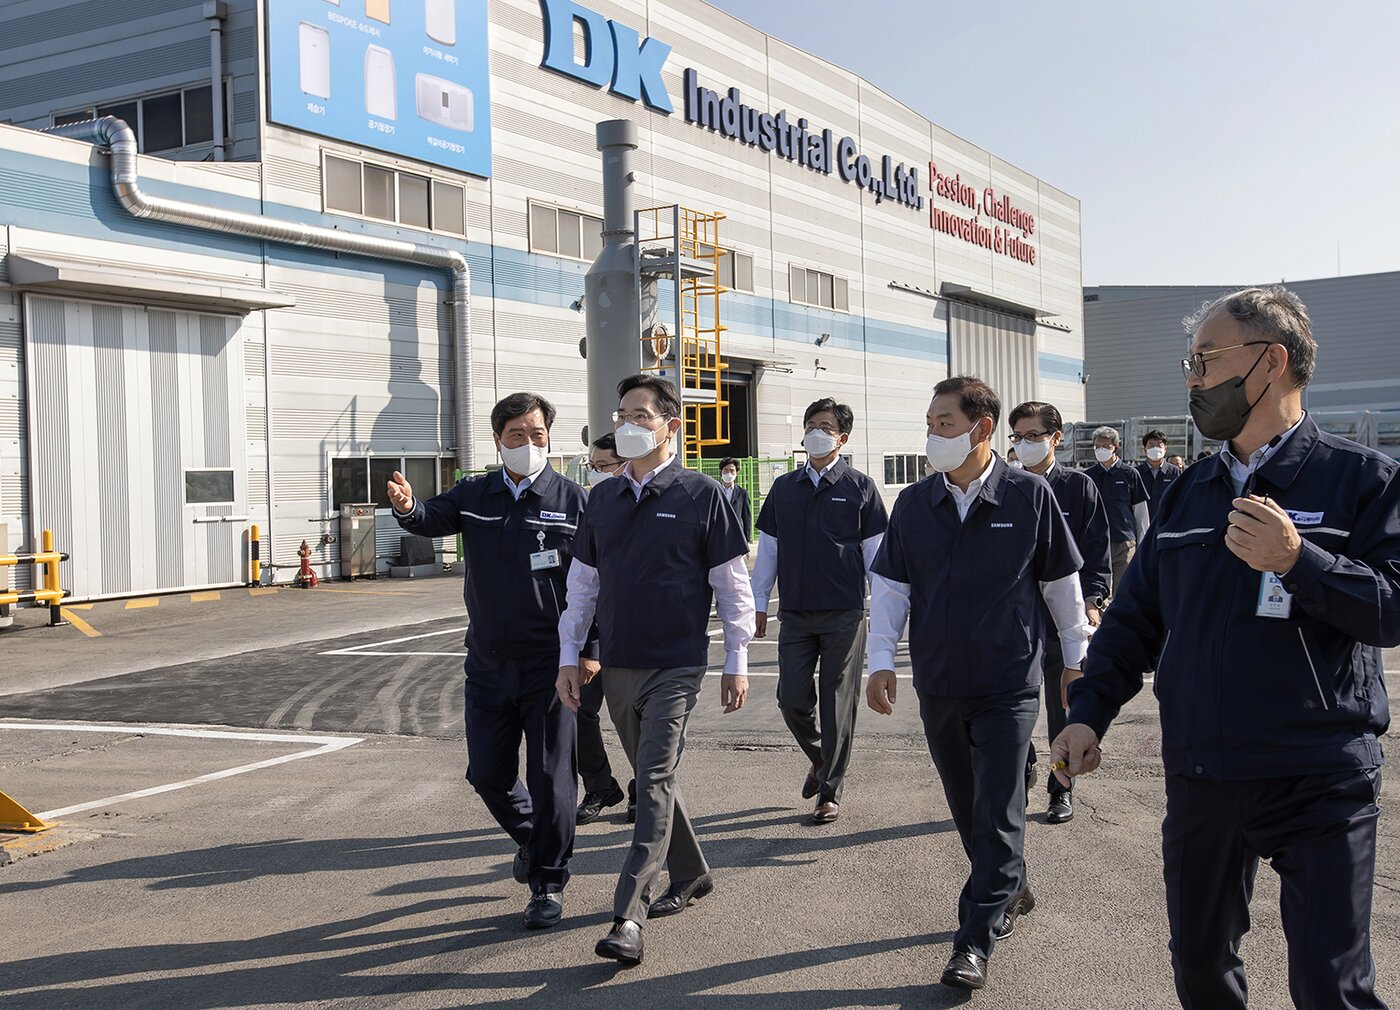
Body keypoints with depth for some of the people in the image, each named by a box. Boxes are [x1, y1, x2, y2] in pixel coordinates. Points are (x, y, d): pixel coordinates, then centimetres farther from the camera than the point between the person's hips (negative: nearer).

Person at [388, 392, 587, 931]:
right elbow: (433, 518, -8)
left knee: (550, 779, 1)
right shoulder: (475, 495, 7)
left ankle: (548, 882, 17)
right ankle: (530, 836, 41)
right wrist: (407, 507, -32)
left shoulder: (573, 500, -3)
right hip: (488, 664, 4)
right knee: (487, 774, 12)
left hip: (549, 664, -4)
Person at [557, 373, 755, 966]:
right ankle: (690, 876, 33)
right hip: (617, 666, 6)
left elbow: (732, 584, -1)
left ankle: (628, 916, -12)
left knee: (654, 783, -11)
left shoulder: (701, 495, -5)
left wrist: (737, 662, -2)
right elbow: (582, 583, 14)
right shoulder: (602, 499, 9)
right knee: (652, 780, 15)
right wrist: (569, 657, 10)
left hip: (676, 666, -5)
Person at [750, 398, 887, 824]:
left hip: (844, 614, -3)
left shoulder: (859, 487, 1)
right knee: (792, 700, 2)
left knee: (837, 704, 1)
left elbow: (876, 553, 2)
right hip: (795, 614, 3)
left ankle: (830, 793, 11)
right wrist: (758, 604, 10)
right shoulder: (784, 488, 9)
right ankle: (819, 758, 31)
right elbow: (767, 549, 13)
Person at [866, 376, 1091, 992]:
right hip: (938, 684, 4)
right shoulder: (913, 504, 1)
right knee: (967, 805, 16)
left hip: (1009, 685, -4)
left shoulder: (1029, 495, -7)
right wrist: (881, 662, -5)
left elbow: (1061, 582, 3)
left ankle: (974, 941, 2)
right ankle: (1011, 891, 38)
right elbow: (889, 587, 4)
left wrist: (1075, 657, 8)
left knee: (997, 811, -4)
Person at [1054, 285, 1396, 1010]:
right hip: (1200, 778, 5)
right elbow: (1135, 616, 14)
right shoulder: (1188, 494, 12)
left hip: (1319, 779, -5)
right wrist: (1087, 711, 4)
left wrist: (1296, 561, -25)